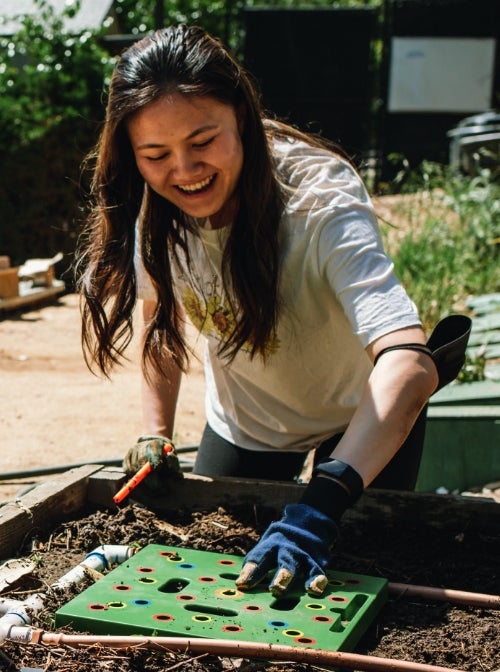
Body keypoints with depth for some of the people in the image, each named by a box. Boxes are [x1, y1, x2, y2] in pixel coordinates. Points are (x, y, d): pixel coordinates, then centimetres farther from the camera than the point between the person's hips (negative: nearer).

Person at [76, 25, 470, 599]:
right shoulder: (154, 206, -22)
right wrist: (154, 434, -12)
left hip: (360, 423, -3)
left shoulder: (320, 200, -38)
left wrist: (320, 504, -63)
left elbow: (409, 363, -52)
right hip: (243, 423, 4)